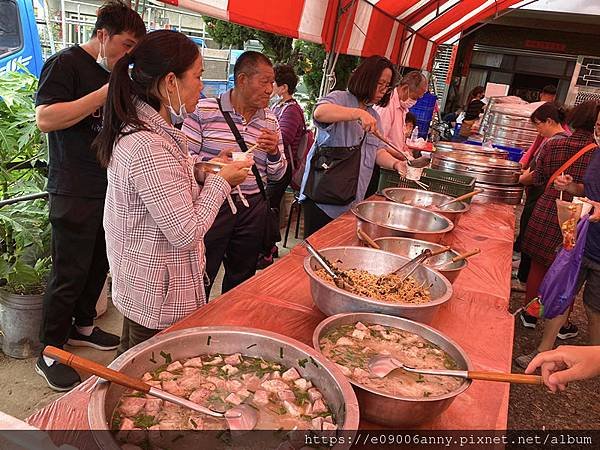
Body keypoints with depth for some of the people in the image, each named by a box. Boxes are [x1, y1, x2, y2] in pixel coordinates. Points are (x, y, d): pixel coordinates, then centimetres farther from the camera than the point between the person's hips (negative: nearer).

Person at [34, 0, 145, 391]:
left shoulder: (113, 74, 16)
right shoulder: (66, 63, -8)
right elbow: (46, 118, -22)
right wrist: (106, 93, -23)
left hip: (108, 188, 8)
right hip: (74, 192, -8)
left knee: (99, 264, 16)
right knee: (70, 273, -2)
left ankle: (82, 326, 35)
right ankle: (50, 353, 14)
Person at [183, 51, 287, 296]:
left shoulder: (271, 121, 7)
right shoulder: (204, 110, -6)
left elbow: (277, 175, 11)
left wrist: (274, 153, -10)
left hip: (253, 210, 4)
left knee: (241, 282, 19)